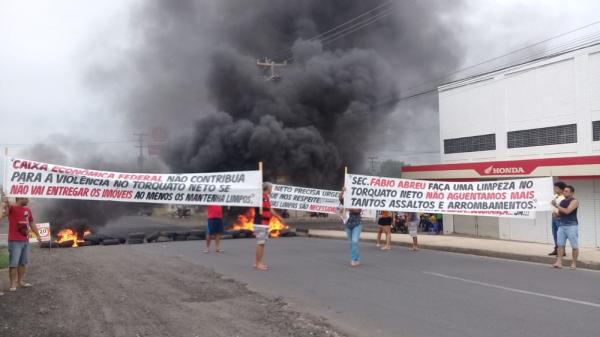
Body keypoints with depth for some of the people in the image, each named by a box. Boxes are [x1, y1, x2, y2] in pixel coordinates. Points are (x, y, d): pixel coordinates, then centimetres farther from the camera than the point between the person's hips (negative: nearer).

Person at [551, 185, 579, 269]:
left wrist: (557, 205, -15)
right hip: (561, 225, 7)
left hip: (571, 225, -7)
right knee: (560, 244, 0)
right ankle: (559, 262, -2)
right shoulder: (562, 201, 15)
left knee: (574, 246, 1)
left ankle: (574, 263, 8)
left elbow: (567, 211, -20)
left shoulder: (574, 201, -7)